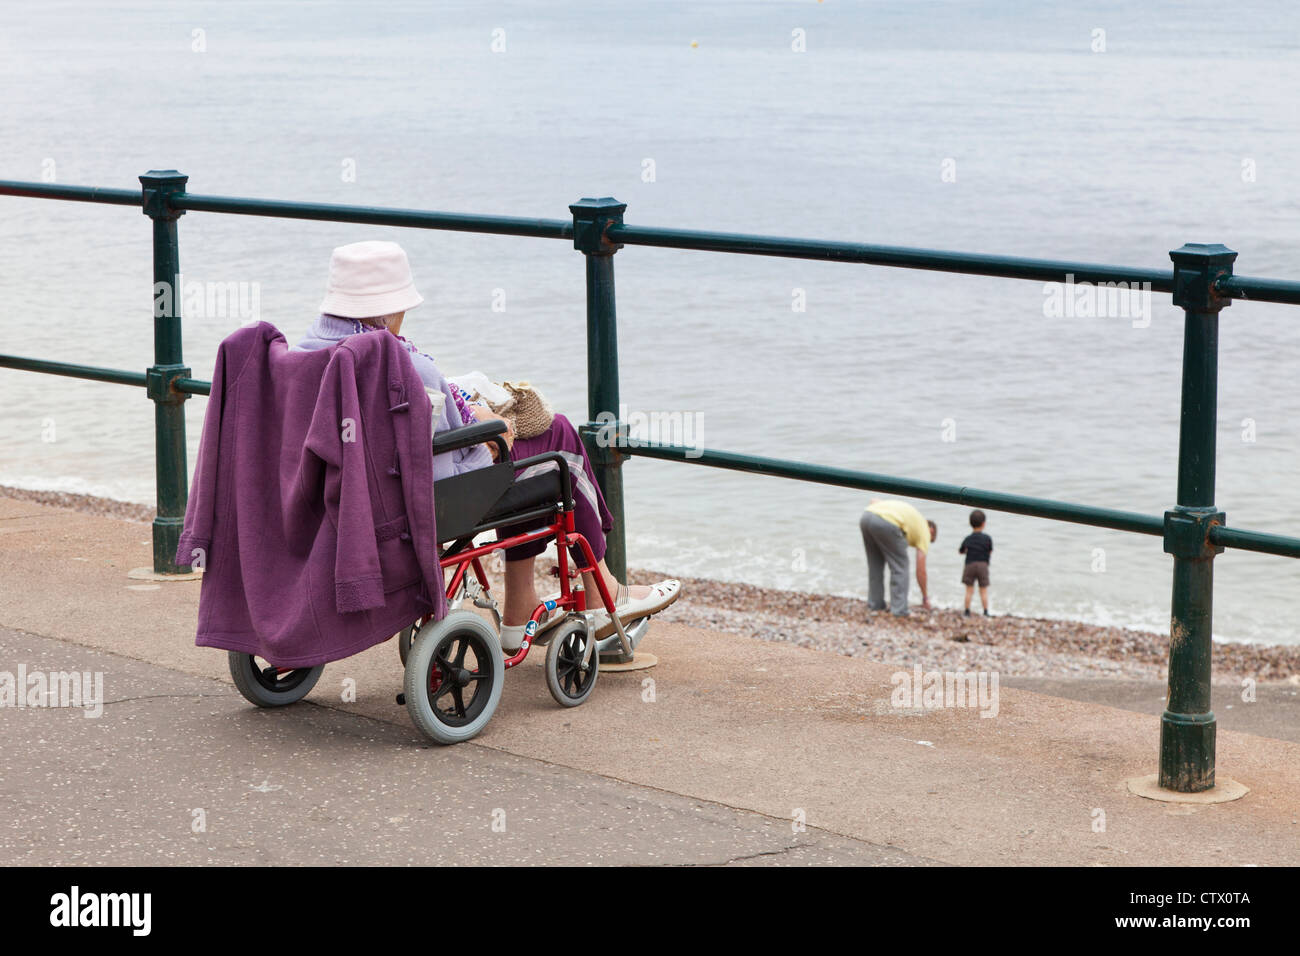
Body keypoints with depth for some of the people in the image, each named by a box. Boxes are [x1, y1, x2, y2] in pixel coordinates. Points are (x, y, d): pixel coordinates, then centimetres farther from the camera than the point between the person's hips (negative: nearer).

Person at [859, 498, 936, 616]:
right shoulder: (925, 530, 21)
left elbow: (874, 501, 27)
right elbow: (920, 570, 18)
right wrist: (925, 598, 28)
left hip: (865, 517, 6)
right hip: (886, 523, -6)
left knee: (875, 563, 22)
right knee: (899, 567, 9)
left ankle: (874, 605, 27)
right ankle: (898, 609, 8)